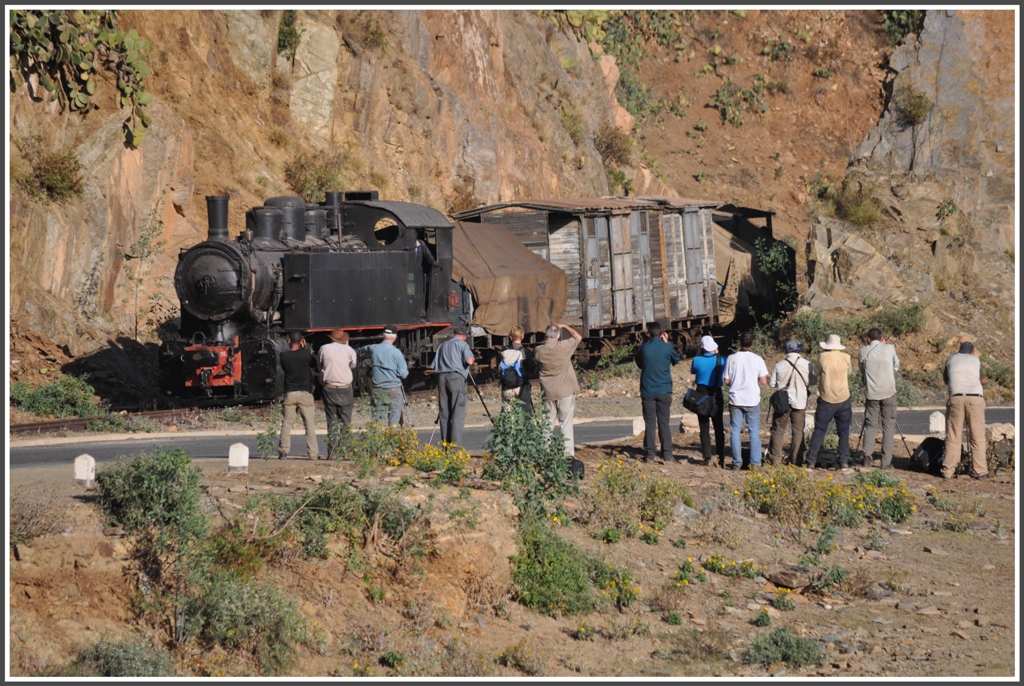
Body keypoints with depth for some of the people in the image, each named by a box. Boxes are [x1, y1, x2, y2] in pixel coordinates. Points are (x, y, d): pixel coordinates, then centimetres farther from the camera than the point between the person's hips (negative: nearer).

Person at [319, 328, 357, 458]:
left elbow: (320, 367, 11)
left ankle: (332, 452, 1)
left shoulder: (324, 349, 0)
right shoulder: (348, 350, -4)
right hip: (345, 389, -1)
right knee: (345, 421, 2)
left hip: (329, 388, 1)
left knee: (331, 421, 5)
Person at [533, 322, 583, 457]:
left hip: (547, 392, 3)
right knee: (566, 423, 1)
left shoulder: (539, 350, -6)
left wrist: (545, 341, 17)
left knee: (548, 423, 12)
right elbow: (578, 336, 4)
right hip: (565, 391, -3)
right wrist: (564, 326, 15)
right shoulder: (564, 347, -13)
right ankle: (568, 452, 0)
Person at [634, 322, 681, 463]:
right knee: (664, 422, 5)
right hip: (664, 391, 0)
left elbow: (638, 363, 13)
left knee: (650, 423, 4)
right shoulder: (667, 348, -6)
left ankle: (649, 455, 1)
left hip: (647, 391, 0)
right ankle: (667, 455, 1)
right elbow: (676, 360, 14)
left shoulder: (644, 348, -5)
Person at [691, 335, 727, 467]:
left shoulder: (697, 360, -11)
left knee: (704, 428, 5)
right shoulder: (721, 360, -8)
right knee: (719, 427, 11)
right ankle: (722, 458, 9)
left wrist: (700, 355, 9)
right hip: (717, 395, 1)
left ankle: (707, 457, -3)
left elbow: (692, 371, 9)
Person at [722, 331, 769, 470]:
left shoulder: (732, 358, -5)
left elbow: (726, 380, -2)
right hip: (752, 400, 0)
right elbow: (764, 382, -7)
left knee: (735, 431, 8)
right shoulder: (757, 359, -6)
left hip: (735, 400, 1)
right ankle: (755, 463, 2)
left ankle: (737, 463, 6)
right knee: (754, 432, 6)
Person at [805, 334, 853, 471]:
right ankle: (844, 462, 4)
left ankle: (811, 462, 0)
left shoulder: (823, 357, -9)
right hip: (843, 399, 1)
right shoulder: (846, 358, -3)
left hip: (826, 400, -1)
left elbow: (816, 372, 4)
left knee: (819, 430, 4)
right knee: (844, 431, 8)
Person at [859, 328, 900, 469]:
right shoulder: (889, 349, -3)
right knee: (888, 426, 4)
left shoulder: (864, 351, -1)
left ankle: (867, 455, -11)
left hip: (871, 393, 1)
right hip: (888, 392, -1)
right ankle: (886, 461, -1)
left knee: (870, 425, 9)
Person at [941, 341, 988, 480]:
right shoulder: (975, 359, 19)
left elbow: (946, 380, 29)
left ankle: (948, 470, -2)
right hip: (976, 398, 0)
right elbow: (983, 380, 32)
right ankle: (979, 471, -2)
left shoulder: (952, 358, 20)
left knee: (953, 437, 3)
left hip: (956, 398, 1)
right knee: (977, 437, 2)